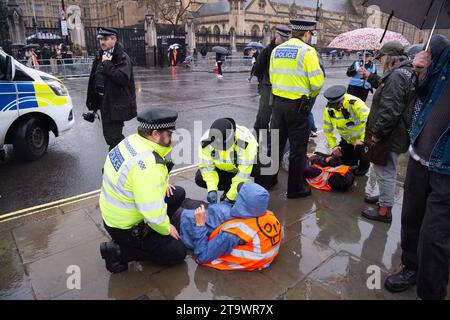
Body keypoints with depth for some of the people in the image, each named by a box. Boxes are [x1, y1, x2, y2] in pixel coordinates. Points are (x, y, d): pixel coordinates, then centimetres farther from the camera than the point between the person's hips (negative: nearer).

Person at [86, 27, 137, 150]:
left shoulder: (122, 57, -11)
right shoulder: (100, 56, 14)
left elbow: (123, 78, -27)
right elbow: (94, 79, 18)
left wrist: (107, 64, -22)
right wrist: (92, 101, 16)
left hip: (117, 105, -9)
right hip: (104, 102, 9)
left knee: (113, 137, -8)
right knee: (109, 134, 18)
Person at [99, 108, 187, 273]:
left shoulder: (133, 140, -6)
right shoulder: (148, 167, -34)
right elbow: (153, 213, -31)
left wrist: (161, 183, 1)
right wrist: (167, 229, -11)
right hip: (124, 227, -9)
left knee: (178, 194, 12)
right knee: (178, 252, -2)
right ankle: (118, 251, -1)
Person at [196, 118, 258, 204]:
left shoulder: (244, 141, -39)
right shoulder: (206, 140, -27)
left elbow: (243, 173, -35)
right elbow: (206, 166, -19)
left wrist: (230, 197, -33)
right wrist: (212, 189, -33)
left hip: (244, 165, -3)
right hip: (222, 167, 4)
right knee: (200, 179, -18)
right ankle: (227, 188, 8)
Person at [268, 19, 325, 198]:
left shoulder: (277, 50, 9)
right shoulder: (307, 51, -10)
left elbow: (272, 77, 11)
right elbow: (317, 81, -14)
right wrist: (310, 95, 5)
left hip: (278, 101, 6)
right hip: (298, 105, -6)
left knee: (275, 143, 18)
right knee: (297, 148, 5)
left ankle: (269, 179, 31)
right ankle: (295, 188, 16)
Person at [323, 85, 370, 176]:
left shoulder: (355, 103, -31)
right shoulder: (328, 109, -13)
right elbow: (327, 130, -3)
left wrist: (362, 139, -36)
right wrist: (333, 146, -10)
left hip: (362, 138, -4)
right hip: (347, 139, 5)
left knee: (360, 149, -27)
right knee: (344, 161, -5)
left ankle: (364, 166, 8)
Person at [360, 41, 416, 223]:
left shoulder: (396, 76, -21)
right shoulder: (407, 73, 13)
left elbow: (390, 111, -29)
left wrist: (377, 133, -23)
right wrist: (370, 77, 27)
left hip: (390, 137, -11)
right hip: (397, 135, 11)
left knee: (385, 172, 0)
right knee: (386, 170, 24)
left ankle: (385, 210, 12)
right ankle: (384, 196, 42)